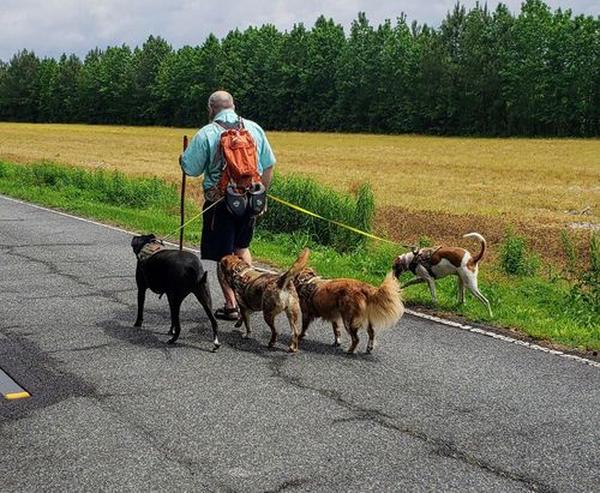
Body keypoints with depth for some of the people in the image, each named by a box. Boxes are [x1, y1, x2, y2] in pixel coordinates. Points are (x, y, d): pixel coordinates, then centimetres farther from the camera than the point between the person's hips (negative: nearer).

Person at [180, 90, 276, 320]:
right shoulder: (254, 128, 4)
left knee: (224, 256, 6)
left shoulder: (206, 134, -8)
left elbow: (190, 168, -6)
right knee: (242, 248, 23)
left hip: (220, 201, -4)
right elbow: (268, 166, 7)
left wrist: (182, 158, 16)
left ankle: (231, 305, 10)